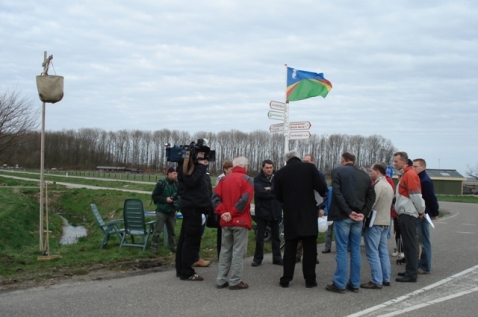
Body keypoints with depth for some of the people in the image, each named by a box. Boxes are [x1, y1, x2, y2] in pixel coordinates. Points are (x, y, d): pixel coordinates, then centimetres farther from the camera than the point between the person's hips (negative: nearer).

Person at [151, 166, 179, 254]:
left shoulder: (176, 184, 5)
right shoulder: (161, 183, -9)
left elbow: (178, 197, 17)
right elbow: (154, 196, -7)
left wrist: (176, 208, 8)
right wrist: (165, 199, -16)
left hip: (172, 212, 5)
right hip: (161, 211, -4)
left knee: (172, 230, 10)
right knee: (157, 230, -4)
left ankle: (173, 246, 20)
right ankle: (154, 247, 2)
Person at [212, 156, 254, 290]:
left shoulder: (224, 180, 10)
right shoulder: (247, 180, -6)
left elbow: (215, 197, 0)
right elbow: (245, 200, -18)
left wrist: (223, 213, -6)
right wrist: (232, 213, -13)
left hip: (226, 222, 5)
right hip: (240, 221, -5)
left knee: (225, 250, 12)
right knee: (238, 251, -1)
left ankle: (221, 280, 13)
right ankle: (235, 281, -1)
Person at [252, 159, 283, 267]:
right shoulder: (258, 179, -6)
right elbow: (260, 192, -20)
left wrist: (270, 189, -18)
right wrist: (274, 193, -14)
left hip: (275, 211, 3)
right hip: (262, 211, -3)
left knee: (276, 236, 12)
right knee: (259, 236, 3)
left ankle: (277, 258, 21)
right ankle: (257, 258, 13)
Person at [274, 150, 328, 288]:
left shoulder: (280, 173, 2)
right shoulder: (309, 167, -2)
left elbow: (278, 196, 5)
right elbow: (321, 187, -9)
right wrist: (323, 193, 13)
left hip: (290, 214, 1)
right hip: (308, 213, -1)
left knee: (290, 247, 9)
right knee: (309, 247, 6)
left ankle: (286, 278, 9)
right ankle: (310, 279, 7)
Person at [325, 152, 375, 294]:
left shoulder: (337, 171, -1)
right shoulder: (364, 174, 13)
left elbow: (337, 193, -12)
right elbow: (371, 196, 5)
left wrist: (348, 211, -12)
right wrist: (363, 213, -1)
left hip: (342, 215, -4)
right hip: (358, 216, 5)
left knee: (342, 250, -2)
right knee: (355, 250, 9)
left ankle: (339, 284, 0)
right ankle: (354, 284, 13)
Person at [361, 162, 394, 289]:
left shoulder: (378, 185, -16)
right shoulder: (389, 186, 14)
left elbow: (370, 204, -21)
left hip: (375, 223, -9)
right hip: (385, 222, 9)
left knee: (373, 253, -5)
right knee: (383, 251, 14)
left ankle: (377, 281, -5)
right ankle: (386, 279, 17)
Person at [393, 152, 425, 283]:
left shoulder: (410, 175, -15)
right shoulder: (405, 174, 16)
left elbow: (416, 196, -17)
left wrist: (421, 211, -8)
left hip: (408, 215, -10)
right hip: (404, 214, 10)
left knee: (409, 244, -6)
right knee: (407, 244, 14)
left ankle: (411, 274, -3)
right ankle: (410, 270, 21)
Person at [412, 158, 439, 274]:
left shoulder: (425, 181, -17)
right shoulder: (419, 179, 13)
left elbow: (431, 198, -20)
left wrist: (435, 213, -15)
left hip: (424, 215, -10)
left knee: (424, 241, -4)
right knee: (422, 241, 14)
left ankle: (425, 267, 2)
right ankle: (422, 263, 22)